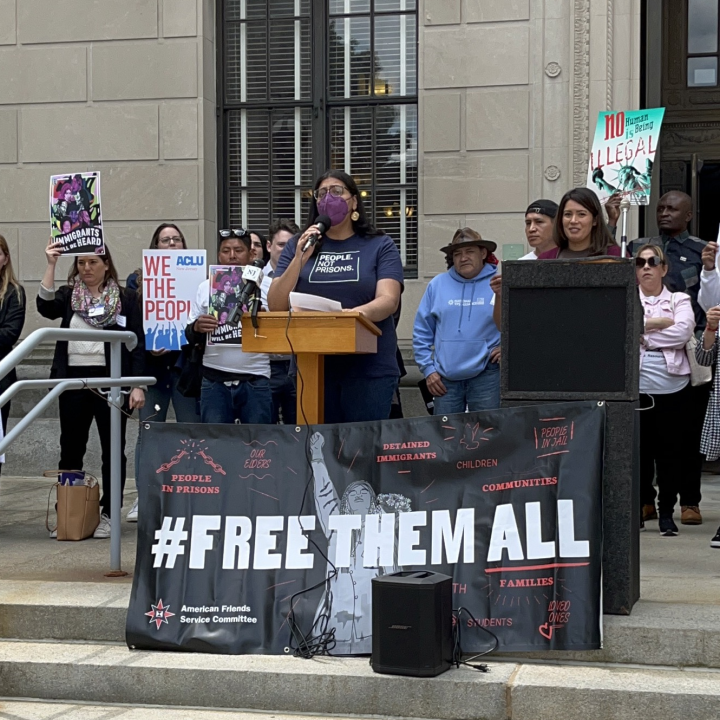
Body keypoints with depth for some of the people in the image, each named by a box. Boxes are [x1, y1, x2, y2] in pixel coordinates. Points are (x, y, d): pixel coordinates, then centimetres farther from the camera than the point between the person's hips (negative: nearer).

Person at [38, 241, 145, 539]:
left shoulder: (126, 298, 4)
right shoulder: (68, 294, 10)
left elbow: (137, 343, 1)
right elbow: (46, 308, -12)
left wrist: (137, 386, -7)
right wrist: (51, 266, -15)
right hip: (73, 380, 2)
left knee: (113, 449, 3)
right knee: (70, 450, 7)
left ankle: (108, 514, 10)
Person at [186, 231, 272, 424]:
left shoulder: (267, 286, 5)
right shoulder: (206, 287, 10)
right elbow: (189, 337, 11)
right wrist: (197, 327, -11)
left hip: (255, 380, -1)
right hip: (215, 380, 1)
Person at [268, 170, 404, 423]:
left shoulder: (381, 246, 3)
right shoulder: (297, 246, 10)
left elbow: (389, 300, -11)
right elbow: (276, 306, 2)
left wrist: (361, 312, -32)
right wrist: (299, 260, -11)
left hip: (369, 368, -2)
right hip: (311, 366, 2)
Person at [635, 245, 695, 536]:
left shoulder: (679, 300, 11)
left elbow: (684, 331, -8)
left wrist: (642, 331, -7)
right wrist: (659, 323, -9)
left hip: (673, 388, 0)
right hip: (636, 387, 0)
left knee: (671, 451, 1)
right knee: (638, 449, 3)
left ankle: (666, 511, 11)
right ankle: (645, 503, 18)